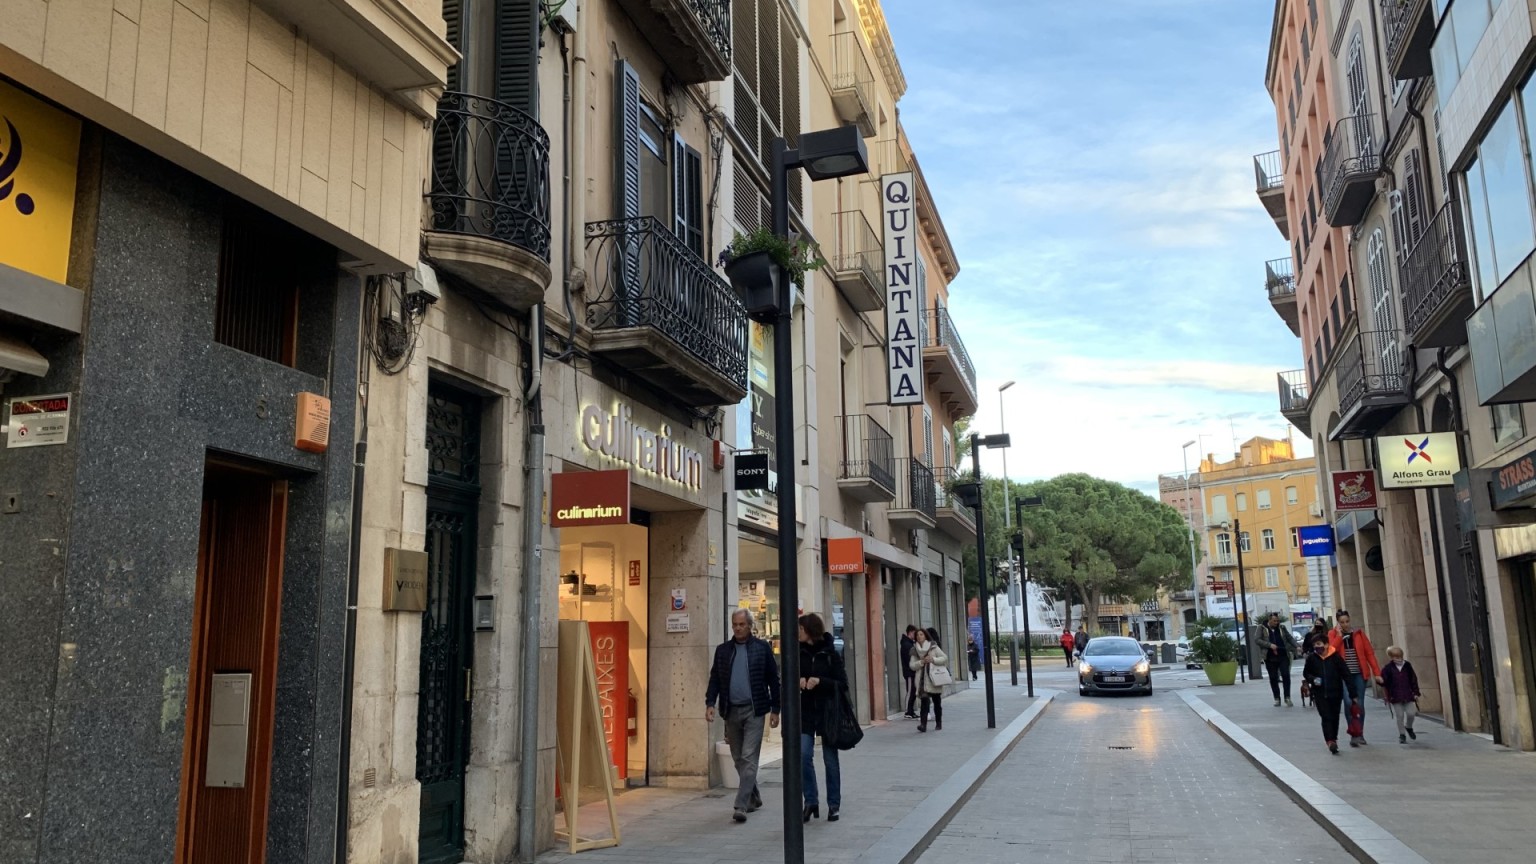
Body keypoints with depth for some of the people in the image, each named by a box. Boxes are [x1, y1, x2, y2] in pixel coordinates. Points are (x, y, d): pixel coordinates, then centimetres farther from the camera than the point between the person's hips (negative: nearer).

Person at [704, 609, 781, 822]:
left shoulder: (762, 648, -1)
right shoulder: (723, 650, 8)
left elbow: (773, 680, 1)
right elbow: (715, 679, 9)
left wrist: (775, 709, -2)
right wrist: (710, 703, -4)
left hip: (753, 710, -4)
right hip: (731, 711, 4)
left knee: (749, 758, -10)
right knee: (739, 759, 11)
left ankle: (741, 805, -10)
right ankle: (754, 797, 29)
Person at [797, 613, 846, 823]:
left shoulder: (830, 653, -7)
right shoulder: (798, 653, 2)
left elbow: (842, 683, -6)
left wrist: (820, 681, -19)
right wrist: (797, 681, -9)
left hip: (827, 712, -2)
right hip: (805, 711, 2)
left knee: (830, 759, 7)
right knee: (803, 755, -9)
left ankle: (833, 805, 19)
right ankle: (810, 802, 5)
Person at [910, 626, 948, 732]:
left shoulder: (933, 647, 1)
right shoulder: (915, 650, 6)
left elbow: (945, 658, -2)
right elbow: (912, 665, 0)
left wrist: (933, 659, -15)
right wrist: (922, 662, -16)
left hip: (934, 680, 0)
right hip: (923, 681, 0)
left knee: (937, 703, 11)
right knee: (924, 702, -15)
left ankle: (938, 724, 25)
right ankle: (923, 724, -21)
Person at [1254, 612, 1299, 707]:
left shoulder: (1282, 628, 11)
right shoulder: (1262, 628, 2)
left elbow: (1290, 638, 14)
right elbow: (1256, 640, -8)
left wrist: (1296, 647, -2)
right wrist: (1270, 645, -17)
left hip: (1283, 656, 1)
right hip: (1270, 658, -1)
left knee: (1286, 675, -10)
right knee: (1273, 678, 5)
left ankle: (1287, 697, -3)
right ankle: (1277, 699, 14)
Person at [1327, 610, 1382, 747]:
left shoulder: (1358, 633, 5)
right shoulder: (1333, 634, 3)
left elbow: (1369, 653, 3)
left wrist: (1376, 672, -2)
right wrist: (1339, 635, -12)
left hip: (1359, 674, 2)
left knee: (1360, 704, 4)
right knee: (1348, 702, -16)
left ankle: (1360, 734, 19)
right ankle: (1353, 734, -6)